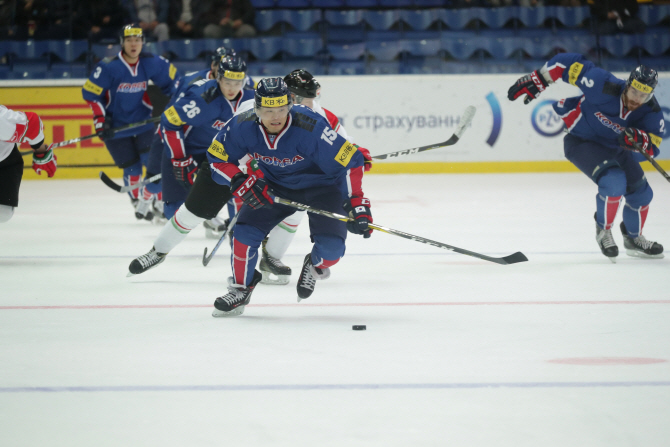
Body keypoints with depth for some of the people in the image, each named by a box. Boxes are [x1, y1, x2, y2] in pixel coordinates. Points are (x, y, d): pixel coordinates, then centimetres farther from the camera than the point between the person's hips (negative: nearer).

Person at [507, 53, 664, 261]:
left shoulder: (651, 112, -21)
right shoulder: (604, 86, -34)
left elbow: (653, 147, -26)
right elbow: (569, 63, -27)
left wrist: (639, 139, -48)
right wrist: (537, 80, -26)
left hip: (615, 147, 6)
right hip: (582, 141, -6)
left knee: (641, 193, 9)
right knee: (614, 181, -28)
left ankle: (633, 238, 38)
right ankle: (603, 231, -3)